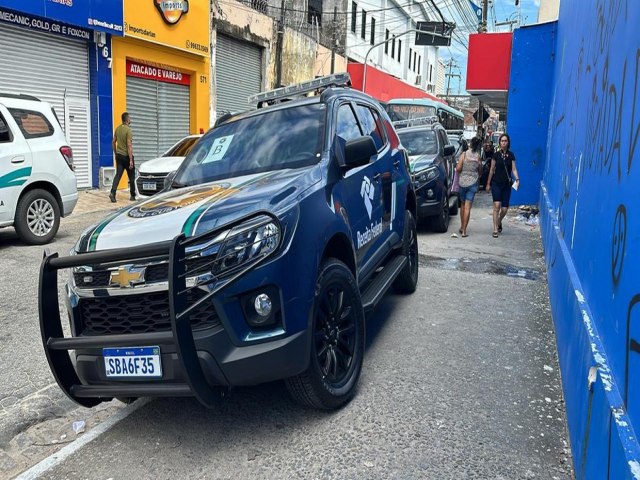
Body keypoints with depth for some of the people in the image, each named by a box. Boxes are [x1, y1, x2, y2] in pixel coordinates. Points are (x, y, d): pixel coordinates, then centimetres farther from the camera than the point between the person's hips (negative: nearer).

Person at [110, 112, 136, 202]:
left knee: (118, 174, 2)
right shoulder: (128, 130, -16)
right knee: (131, 177, 7)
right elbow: (129, 146, -20)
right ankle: (133, 196, 14)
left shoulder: (118, 128, 6)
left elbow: (114, 142, 13)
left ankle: (112, 192, -15)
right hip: (126, 156, -6)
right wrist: (131, 160, -19)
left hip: (119, 155, 6)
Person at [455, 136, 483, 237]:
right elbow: (480, 172, 5)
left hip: (462, 182, 1)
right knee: (467, 207, -2)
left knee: (463, 205, 18)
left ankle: (462, 227, 23)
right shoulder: (478, 157, -3)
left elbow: (458, 169, -10)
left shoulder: (464, 154, -6)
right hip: (473, 183, -1)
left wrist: (457, 166, 10)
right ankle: (464, 230, -5)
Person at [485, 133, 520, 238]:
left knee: (504, 208, 2)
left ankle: (499, 222, 34)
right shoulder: (496, 155, 2)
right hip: (496, 184, -1)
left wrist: (517, 179, -17)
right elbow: (492, 170, 6)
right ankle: (495, 230, -12)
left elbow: (514, 169, 1)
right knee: (497, 205, -15)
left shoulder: (511, 155, 4)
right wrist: (488, 183, 8)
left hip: (507, 185, 2)